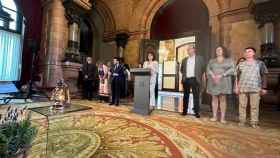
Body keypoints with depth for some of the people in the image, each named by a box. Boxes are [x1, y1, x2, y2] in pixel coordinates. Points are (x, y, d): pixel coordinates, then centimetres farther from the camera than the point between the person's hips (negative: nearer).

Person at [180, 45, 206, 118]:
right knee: (186, 96, 7)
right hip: (186, 80, 3)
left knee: (196, 96, 0)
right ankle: (184, 111, 17)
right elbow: (181, 69, 21)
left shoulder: (200, 58, 6)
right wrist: (184, 75, 9)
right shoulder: (184, 60, 14)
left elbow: (203, 68, 6)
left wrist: (199, 76, -1)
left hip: (195, 80, -2)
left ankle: (196, 112, 9)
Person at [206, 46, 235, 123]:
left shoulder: (229, 60, 10)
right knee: (214, 98, 3)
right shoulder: (211, 61, 16)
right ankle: (214, 116, 8)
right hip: (213, 82, 2)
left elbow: (232, 70, -3)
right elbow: (208, 69, 3)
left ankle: (223, 117, 4)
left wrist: (222, 75, -16)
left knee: (223, 99, -1)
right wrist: (213, 76, -15)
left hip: (224, 82, -1)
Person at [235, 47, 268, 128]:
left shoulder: (260, 63, 8)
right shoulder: (241, 64, 11)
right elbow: (237, 76, 11)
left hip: (255, 88, -1)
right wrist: (236, 87, 4)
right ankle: (242, 121, 12)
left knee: (254, 106, 0)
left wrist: (264, 88, 1)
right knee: (242, 105, 4)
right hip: (242, 88, 1)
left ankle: (254, 122, 10)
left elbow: (263, 76, 7)